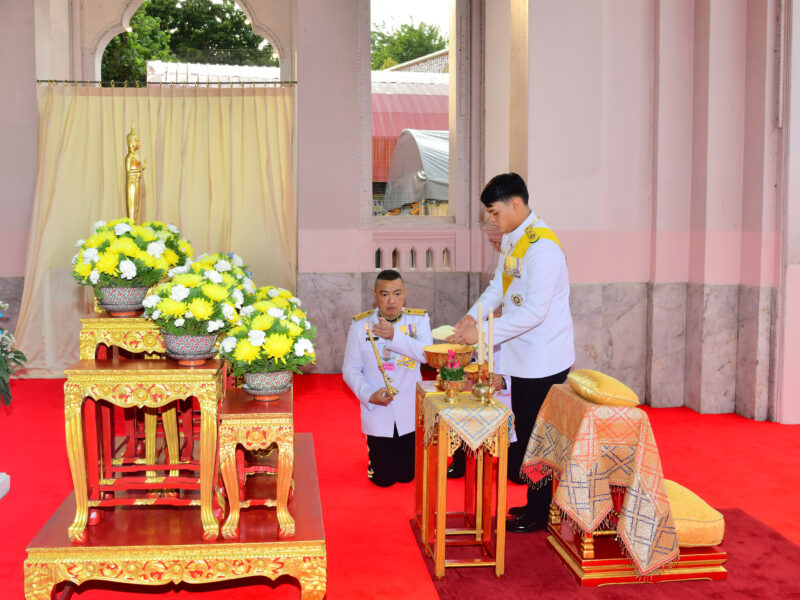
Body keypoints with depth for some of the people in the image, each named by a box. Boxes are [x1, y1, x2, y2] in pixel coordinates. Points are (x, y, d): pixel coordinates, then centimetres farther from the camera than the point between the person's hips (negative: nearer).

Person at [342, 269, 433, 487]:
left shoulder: (419, 319, -4)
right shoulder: (360, 325, -5)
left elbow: (427, 354, -21)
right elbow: (350, 370, -3)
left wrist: (395, 336, -34)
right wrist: (369, 395, -19)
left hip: (410, 413, 1)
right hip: (378, 413, 0)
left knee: (407, 476, 11)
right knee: (383, 479, 8)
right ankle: (375, 451, 39)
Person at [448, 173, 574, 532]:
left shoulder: (542, 247, -23)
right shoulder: (511, 239, 7)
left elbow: (534, 312, -27)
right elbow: (499, 284, 17)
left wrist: (482, 334, -25)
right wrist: (473, 316, 1)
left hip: (544, 359, -9)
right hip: (524, 356, 9)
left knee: (538, 437, 2)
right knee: (524, 432, 17)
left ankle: (540, 515, 17)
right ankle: (533, 504, 32)